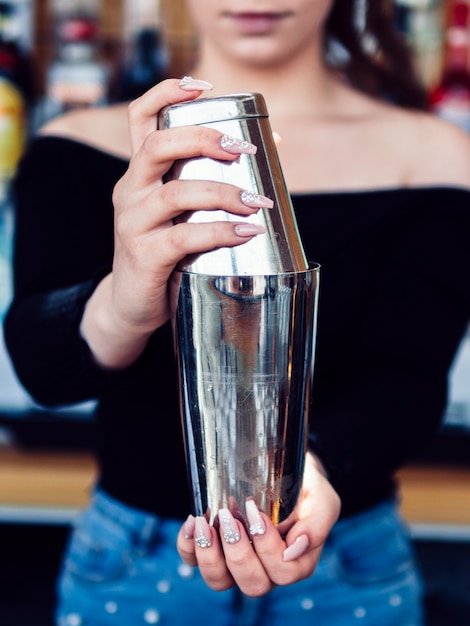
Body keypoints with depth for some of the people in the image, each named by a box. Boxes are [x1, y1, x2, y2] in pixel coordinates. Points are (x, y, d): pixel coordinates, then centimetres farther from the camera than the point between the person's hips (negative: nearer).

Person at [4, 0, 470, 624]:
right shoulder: (81, 147, -7)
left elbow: (404, 376, -17)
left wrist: (308, 469, -39)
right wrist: (120, 309, -43)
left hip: (349, 566, 0)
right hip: (130, 563, 0)